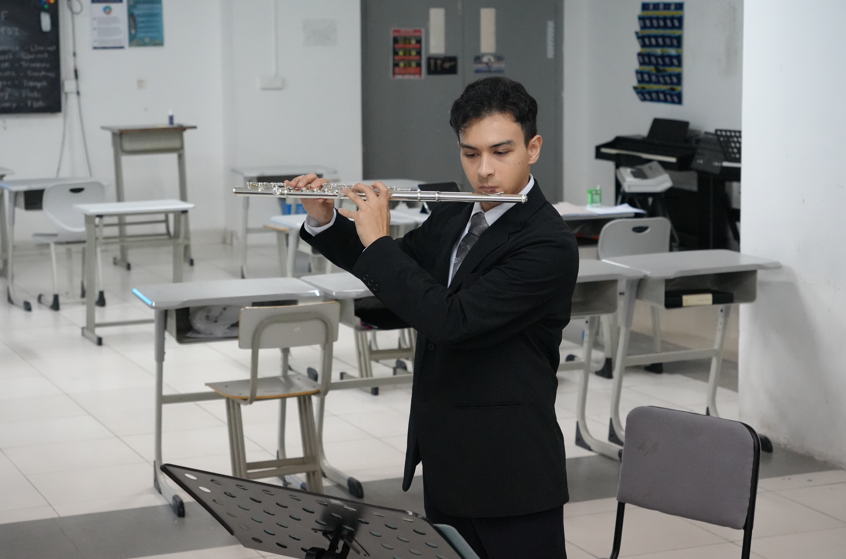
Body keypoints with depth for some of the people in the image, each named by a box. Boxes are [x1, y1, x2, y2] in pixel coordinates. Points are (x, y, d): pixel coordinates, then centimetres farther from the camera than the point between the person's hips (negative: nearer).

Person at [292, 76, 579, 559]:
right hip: (446, 464, 8)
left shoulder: (549, 246, -20)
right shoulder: (454, 218, 6)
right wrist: (324, 221, 5)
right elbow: (387, 269, 22)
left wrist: (377, 238, -19)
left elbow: (450, 322, -28)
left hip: (511, 470, -8)